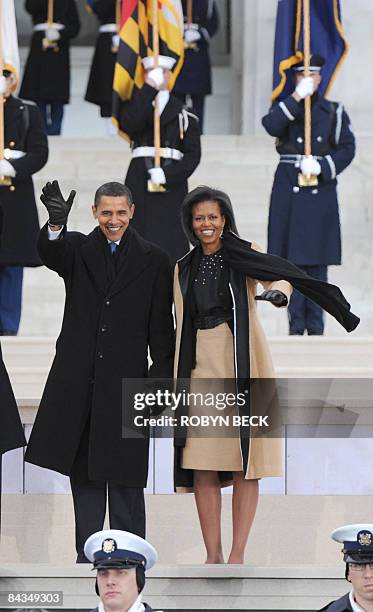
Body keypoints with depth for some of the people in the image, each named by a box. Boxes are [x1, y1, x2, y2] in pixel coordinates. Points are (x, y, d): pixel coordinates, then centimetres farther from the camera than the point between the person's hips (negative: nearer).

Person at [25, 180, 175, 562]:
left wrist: (161, 377, -5)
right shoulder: (77, 249, 6)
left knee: (125, 472, 3)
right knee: (83, 470, 7)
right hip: (78, 380, 1)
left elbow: (161, 327, 3)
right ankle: (88, 556, 15)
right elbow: (49, 254, -18)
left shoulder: (153, 261, 4)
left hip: (126, 380, -1)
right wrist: (56, 224, -39)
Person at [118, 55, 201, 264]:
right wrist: (149, 88, -14)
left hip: (172, 183, 0)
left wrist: (167, 175, -13)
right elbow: (128, 125, -13)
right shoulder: (135, 105, 12)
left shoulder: (183, 114, 9)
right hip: (139, 182, 0)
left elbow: (193, 154, 2)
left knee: (171, 244, -4)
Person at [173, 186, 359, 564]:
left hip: (245, 367, -3)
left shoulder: (245, 255, 3)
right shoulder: (184, 269, 13)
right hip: (202, 368, 3)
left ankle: (237, 555, -3)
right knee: (202, 467, -3)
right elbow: (181, 329, 14)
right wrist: (177, 382, 9)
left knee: (246, 464, -5)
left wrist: (278, 292, -37)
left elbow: (282, 278, -14)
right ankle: (213, 556, 2)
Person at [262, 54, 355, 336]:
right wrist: (297, 97, -18)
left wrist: (322, 167, -12)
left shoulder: (334, 112, 9)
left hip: (321, 189, 0)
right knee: (293, 256, -2)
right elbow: (271, 126, -14)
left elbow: (347, 149, 3)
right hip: (289, 190, 0)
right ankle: (296, 322, 2)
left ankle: (316, 323, 6)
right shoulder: (285, 107, 8)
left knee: (318, 259, 1)